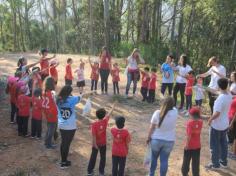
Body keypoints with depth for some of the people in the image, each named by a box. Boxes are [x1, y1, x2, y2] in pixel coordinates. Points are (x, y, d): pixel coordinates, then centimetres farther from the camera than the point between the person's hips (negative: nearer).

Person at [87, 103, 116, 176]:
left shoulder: (94, 124, -22)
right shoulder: (105, 121, -16)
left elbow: (93, 136, -21)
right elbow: (109, 114, 0)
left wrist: (95, 144, -12)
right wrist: (113, 106, 15)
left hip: (96, 144, -1)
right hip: (103, 143, 1)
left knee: (93, 157, 13)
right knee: (103, 157, 15)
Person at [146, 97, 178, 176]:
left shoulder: (157, 113, -16)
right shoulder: (175, 112, -13)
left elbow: (151, 127, -9)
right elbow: (173, 107, 15)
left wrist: (148, 137, 1)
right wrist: (171, 103, 2)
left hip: (156, 139, 0)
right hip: (169, 141, 0)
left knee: (153, 158, 20)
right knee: (164, 160, 9)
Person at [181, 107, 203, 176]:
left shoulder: (190, 122, -21)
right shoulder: (200, 122, -7)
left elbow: (189, 135, -23)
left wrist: (187, 144, -16)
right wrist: (198, 115, 3)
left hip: (190, 145, -4)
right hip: (197, 145, 4)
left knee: (186, 160, 14)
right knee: (196, 162, 13)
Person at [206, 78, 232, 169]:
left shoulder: (220, 98, -28)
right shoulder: (229, 95, -4)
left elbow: (217, 113, -29)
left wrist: (210, 120, -13)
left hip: (217, 125, -8)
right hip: (225, 124, 8)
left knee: (215, 145, 7)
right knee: (223, 143, 20)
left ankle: (215, 164, 19)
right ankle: (223, 162, 33)